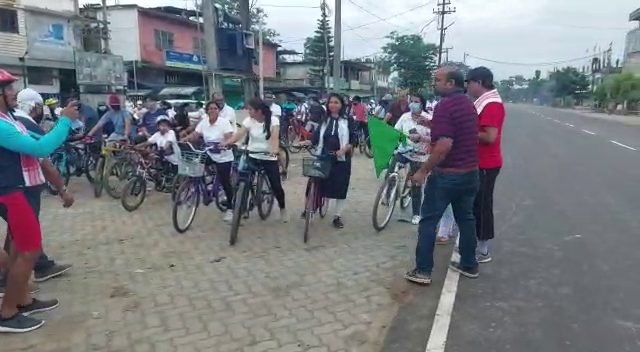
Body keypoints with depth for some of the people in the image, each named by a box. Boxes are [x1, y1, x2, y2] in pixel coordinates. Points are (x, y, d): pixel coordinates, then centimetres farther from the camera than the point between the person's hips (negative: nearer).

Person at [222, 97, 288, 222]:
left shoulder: (273, 120, -12)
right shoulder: (249, 121, -5)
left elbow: (274, 137, -27)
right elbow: (238, 134, -17)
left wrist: (275, 149, -48)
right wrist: (223, 144, -34)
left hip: (269, 158, -2)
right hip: (252, 157, 2)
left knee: (276, 185, -1)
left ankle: (282, 209, 25)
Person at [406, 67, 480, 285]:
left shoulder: (445, 105, -18)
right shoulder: (469, 105, 11)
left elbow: (444, 146, -27)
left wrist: (423, 171, -19)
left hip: (447, 174, -8)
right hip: (470, 172, 9)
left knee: (428, 220, 1)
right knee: (466, 218, 17)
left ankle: (423, 271, 4)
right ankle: (469, 265, 27)